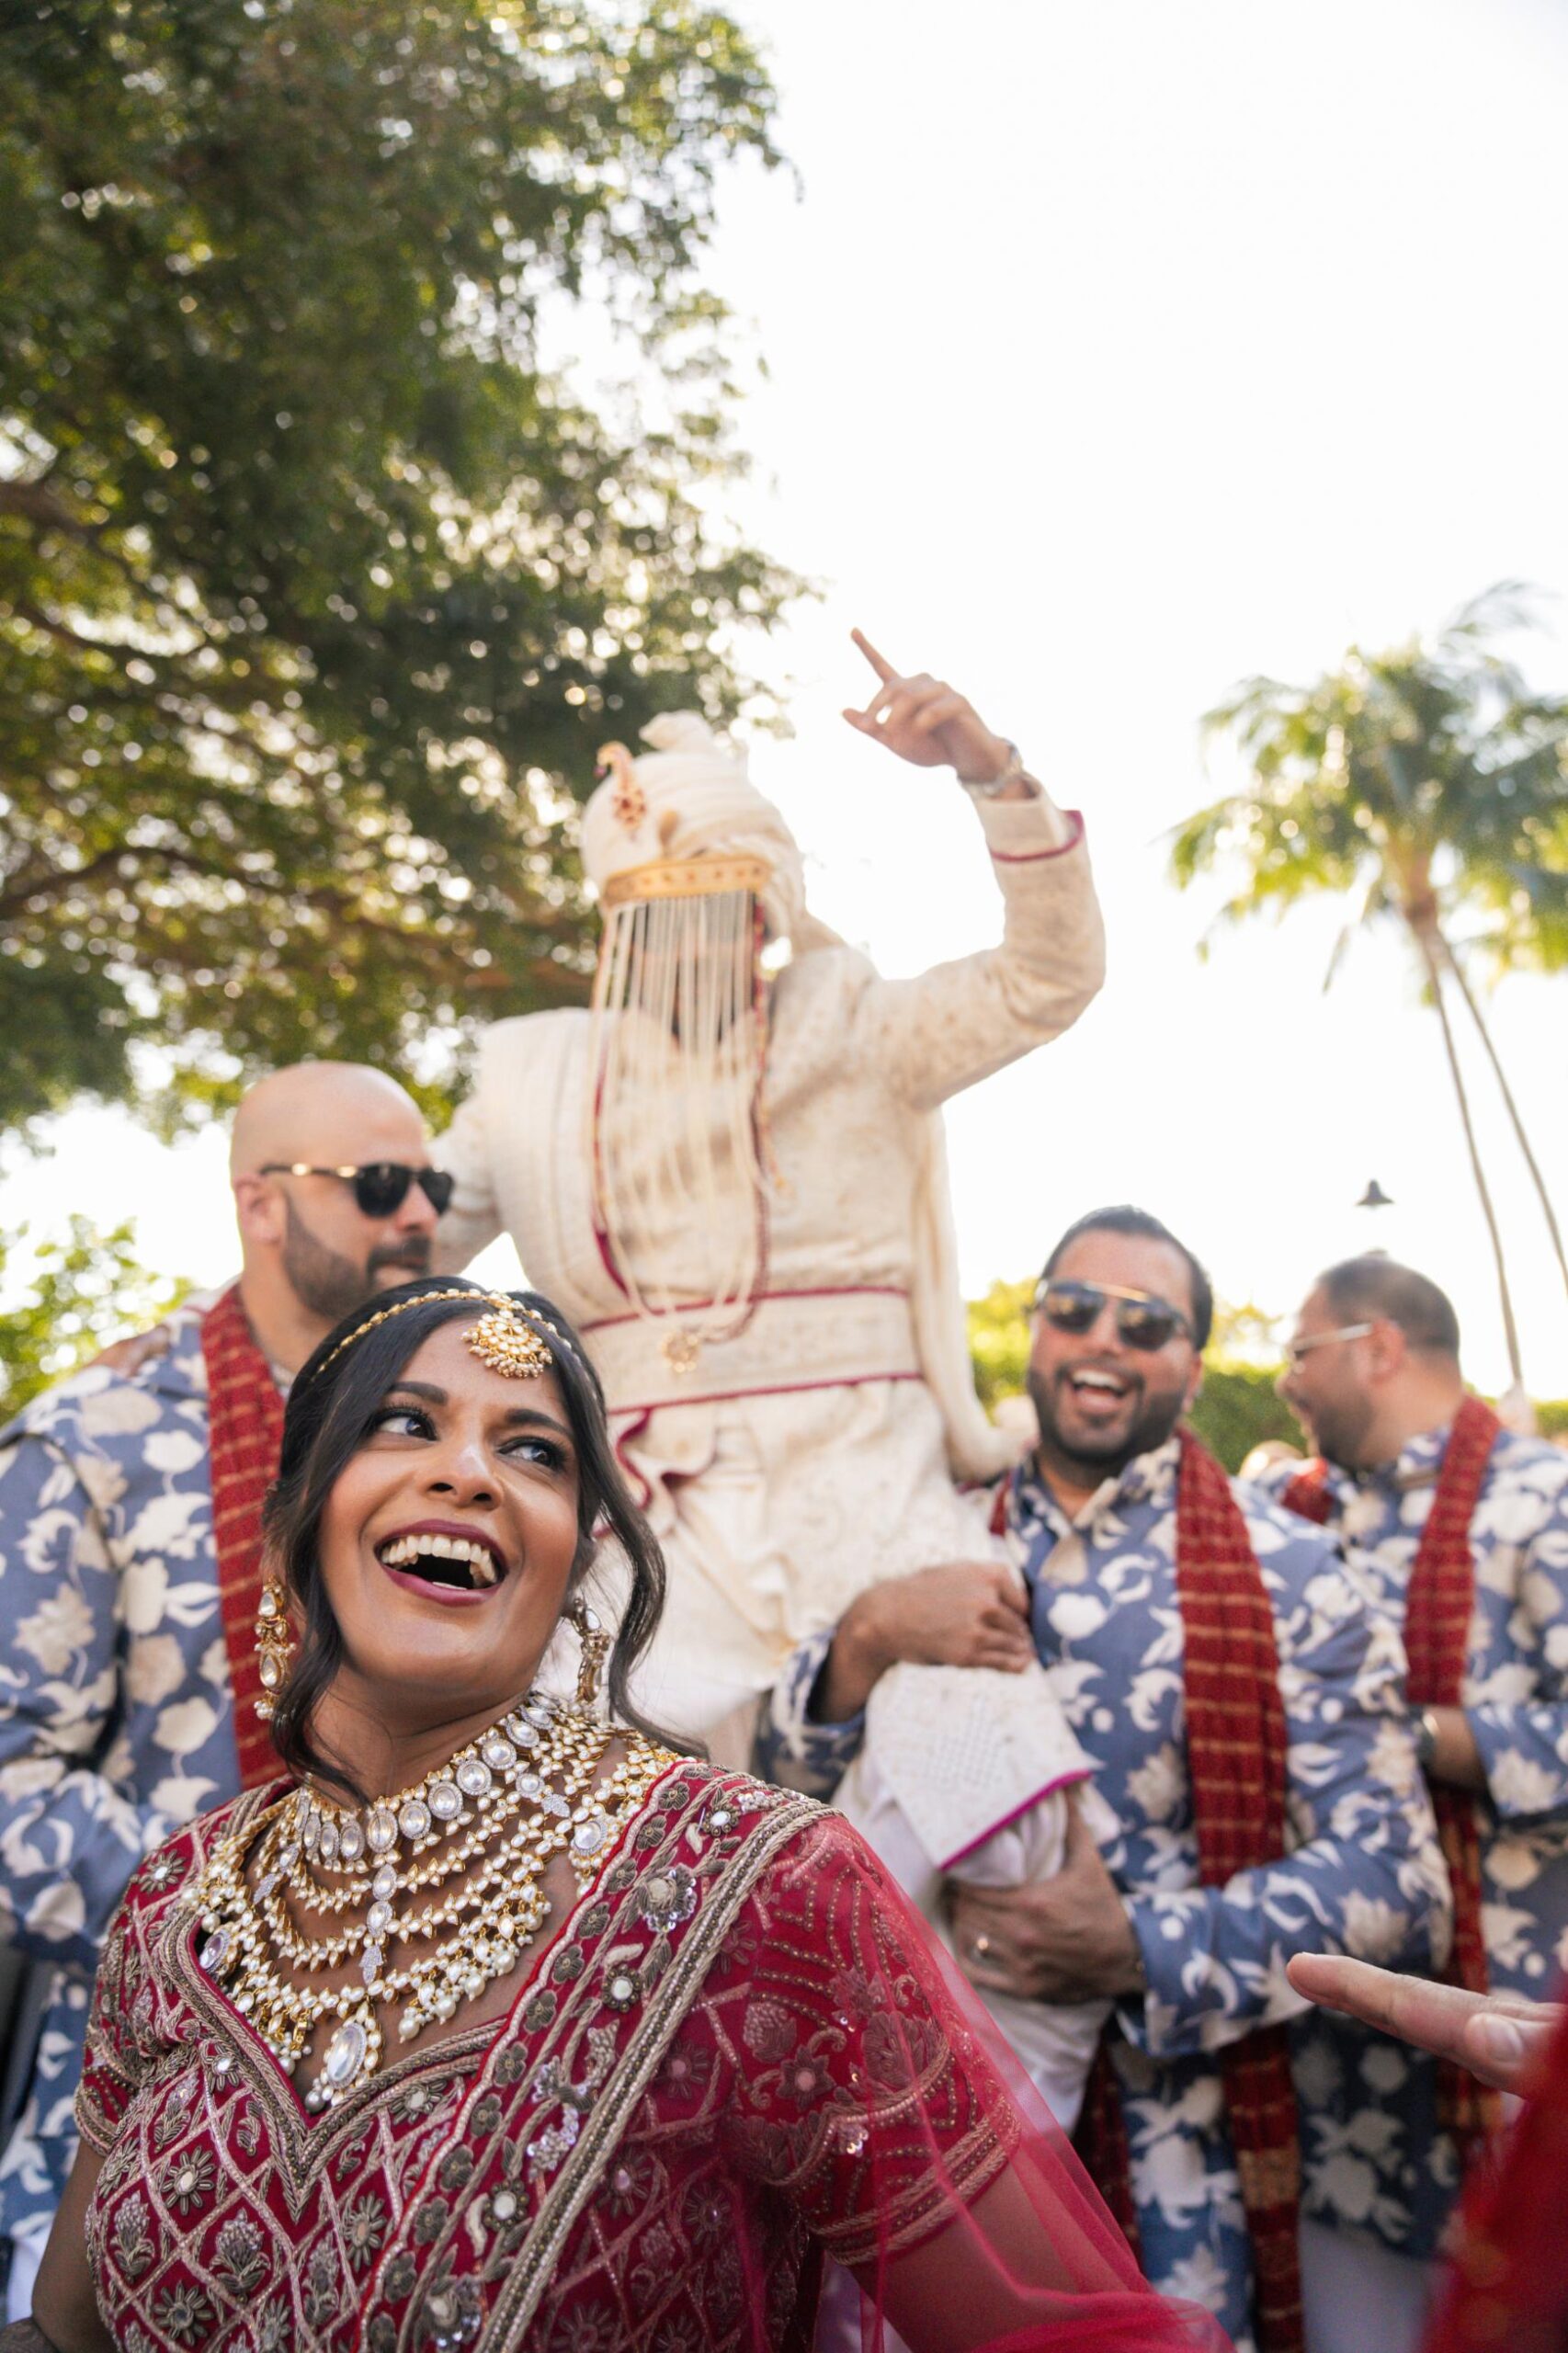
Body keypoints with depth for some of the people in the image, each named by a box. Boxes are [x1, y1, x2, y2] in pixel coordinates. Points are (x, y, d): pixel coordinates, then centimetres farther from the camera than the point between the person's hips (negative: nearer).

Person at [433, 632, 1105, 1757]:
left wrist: (993, 773, -15)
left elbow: (1052, 975, -3)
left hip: (870, 1508, -1)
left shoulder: (853, 1033, 8)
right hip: (658, 1531, 1)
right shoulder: (536, 1081, 14)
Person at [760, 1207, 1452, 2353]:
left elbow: (1395, 1874, -12)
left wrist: (1144, 1951, -23)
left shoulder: (1289, 1575, -10)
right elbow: (779, 1789, 0)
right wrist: (865, 1636, -20)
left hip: (1179, 2147, -3)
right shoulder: (946, 1557, 1)